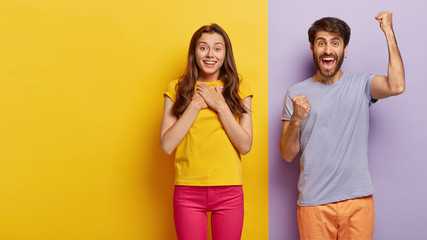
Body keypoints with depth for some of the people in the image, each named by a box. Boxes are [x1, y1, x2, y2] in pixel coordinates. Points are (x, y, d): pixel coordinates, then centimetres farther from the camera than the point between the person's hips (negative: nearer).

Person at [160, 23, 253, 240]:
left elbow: (246, 146, -4)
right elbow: (166, 145, -7)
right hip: (188, 191, 0)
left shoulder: (238, 89, 3)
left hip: (229, 191, 1)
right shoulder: (177, 88, 3)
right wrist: (196, 104, -11)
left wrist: (220, 105, -11)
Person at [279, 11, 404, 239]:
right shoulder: (296, 93, 3)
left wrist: (388, 31, -11)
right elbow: (288, 155, 2)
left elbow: (396, 86, -19)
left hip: (358, 199, 0)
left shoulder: (361, 84, 3)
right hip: (314, 202, 0)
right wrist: (296, 120, -17)